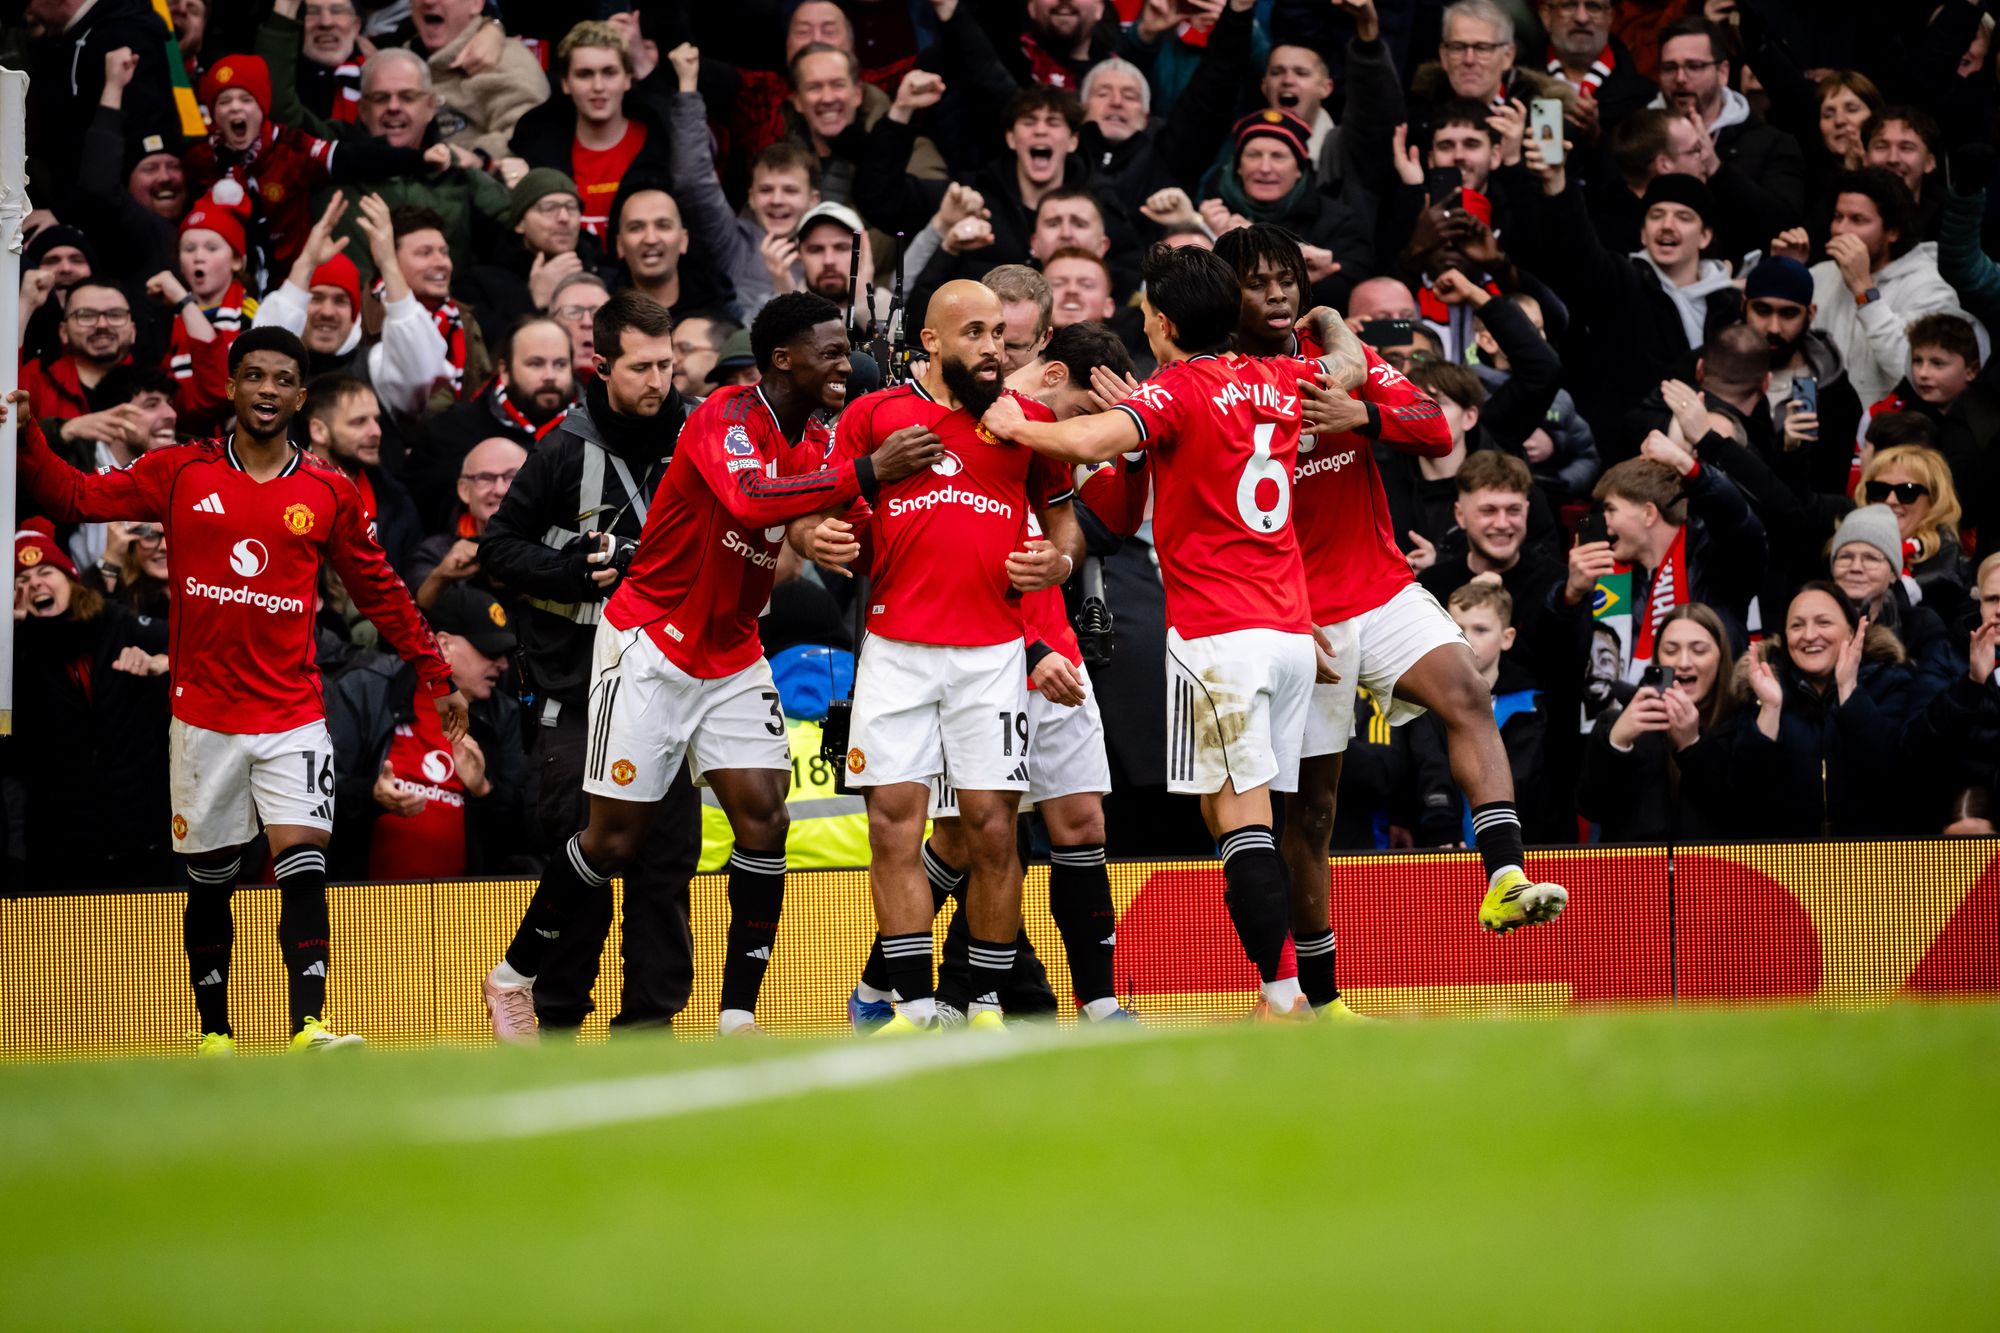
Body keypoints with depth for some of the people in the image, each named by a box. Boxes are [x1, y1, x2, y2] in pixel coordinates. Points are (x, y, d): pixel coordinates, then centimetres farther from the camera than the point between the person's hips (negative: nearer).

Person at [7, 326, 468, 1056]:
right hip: (204, 715, 1)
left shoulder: (329, 493, 4)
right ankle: (214, 1035, 19)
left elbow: (379, 590, 13)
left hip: (293, 716, 0)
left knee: (303, 860, -16)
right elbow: (77, 497, 2)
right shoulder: (180, 474, 3)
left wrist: (435, 675, 13)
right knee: (209, 879, 7)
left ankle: (308, 1028, -24)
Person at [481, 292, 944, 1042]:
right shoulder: (724, 420, -19)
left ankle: (739, 1018, -5)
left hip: (732, 660, 7)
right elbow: (749, 501, -38)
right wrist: (865, 474, -40)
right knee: (616, 838, -1)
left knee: (763, 819, -8)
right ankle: (513, 976, 19)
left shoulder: (816, 446, 6)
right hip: (649, 646, -7)